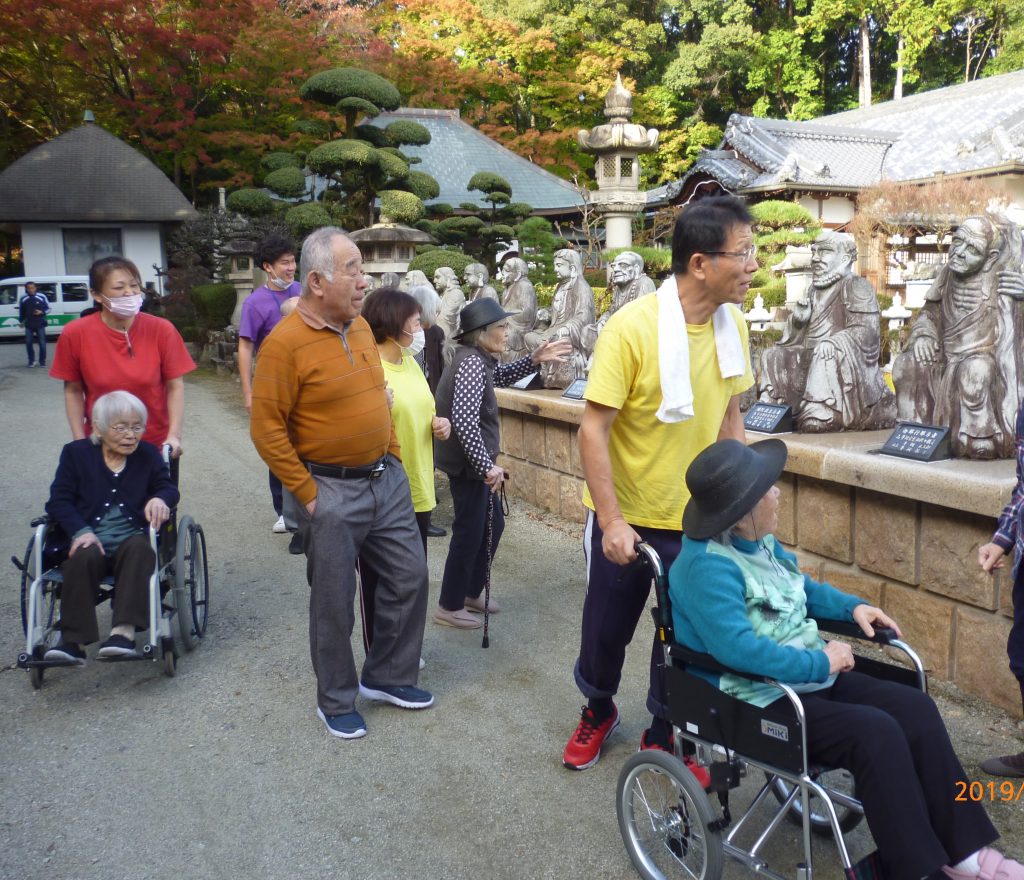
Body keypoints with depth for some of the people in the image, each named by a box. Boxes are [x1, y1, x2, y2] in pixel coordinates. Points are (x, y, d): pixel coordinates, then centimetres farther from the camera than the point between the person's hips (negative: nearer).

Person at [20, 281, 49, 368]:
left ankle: (42, 361, 9)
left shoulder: (41, 297, -4)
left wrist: (41, 312, -14)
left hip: (40, 324, -2)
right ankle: (31, 360, 16)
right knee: (28, 342, 2)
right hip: (29, 325, 2)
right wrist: (22, 321, 10)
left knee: (42, 342, -1)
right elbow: (21, 311, 14)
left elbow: (48, 308, 4)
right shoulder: (23, 299, 2)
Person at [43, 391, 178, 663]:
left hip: (133, 540, 0)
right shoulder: (76, 453, 10)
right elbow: (59, 500, 3)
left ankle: (124, 631, -44)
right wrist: (80, 531, -16)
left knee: (138, 549, -34)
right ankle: (73, 641, -33)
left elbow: (168, 487, 12)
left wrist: (160, 499, -16)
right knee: (84, 556, -33)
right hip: (90, 541, 0)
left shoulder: (148, 454, 13)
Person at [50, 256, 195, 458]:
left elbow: (175, 386, -6)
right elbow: (73, 390, -1)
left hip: (158, 445, 0)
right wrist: (80, 441, -5)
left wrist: (174, 435, -15)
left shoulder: (161, 330, -10)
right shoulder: (76, 334, -9)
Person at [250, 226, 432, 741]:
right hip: (332, 491, -7)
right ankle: (336, 702, 27)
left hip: (386, 479, 7)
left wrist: (394, 457, 13)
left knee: (409, 577, 13)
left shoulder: (360, 327, 6)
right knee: (334, 601, 7)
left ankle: (387, 676, 33)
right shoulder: (285, 343, -17)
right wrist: (307, 494, -14)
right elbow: (266, 429, -16)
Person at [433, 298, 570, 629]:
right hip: (467, 463, -10)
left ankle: (470, 593, 33)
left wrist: (534, 359, 13)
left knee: (492, 525, 20)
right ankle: (449, 607, 17)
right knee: (469, 532, 2)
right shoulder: (472, 362, -22)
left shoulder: (477, 358, 8)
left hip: (472, 461, 10)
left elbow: (501, 376, 28)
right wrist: (487, 466, -29)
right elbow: (464, 420, -31)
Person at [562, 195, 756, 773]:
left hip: (698, 519, 4)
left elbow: (729, 414, 8)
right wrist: (612, 521, -23)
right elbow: (594, 429, -21)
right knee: (606, 629, 16)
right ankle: (598, 711, 45)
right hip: (625, 518, -4)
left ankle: (662, 735, 38)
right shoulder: (632, 327, -22)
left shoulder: (732, 323, -4)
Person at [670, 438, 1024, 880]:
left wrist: (852, 606, 8)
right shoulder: (707, 566, -24)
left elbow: (800, 587, 24)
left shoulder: (758, 540, 6)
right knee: (875, 733, -24)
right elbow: (737, 648, -33)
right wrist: (819, 663, -24)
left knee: (914, 707, -4)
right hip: (759, 699, -9)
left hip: (806, 676, 9)